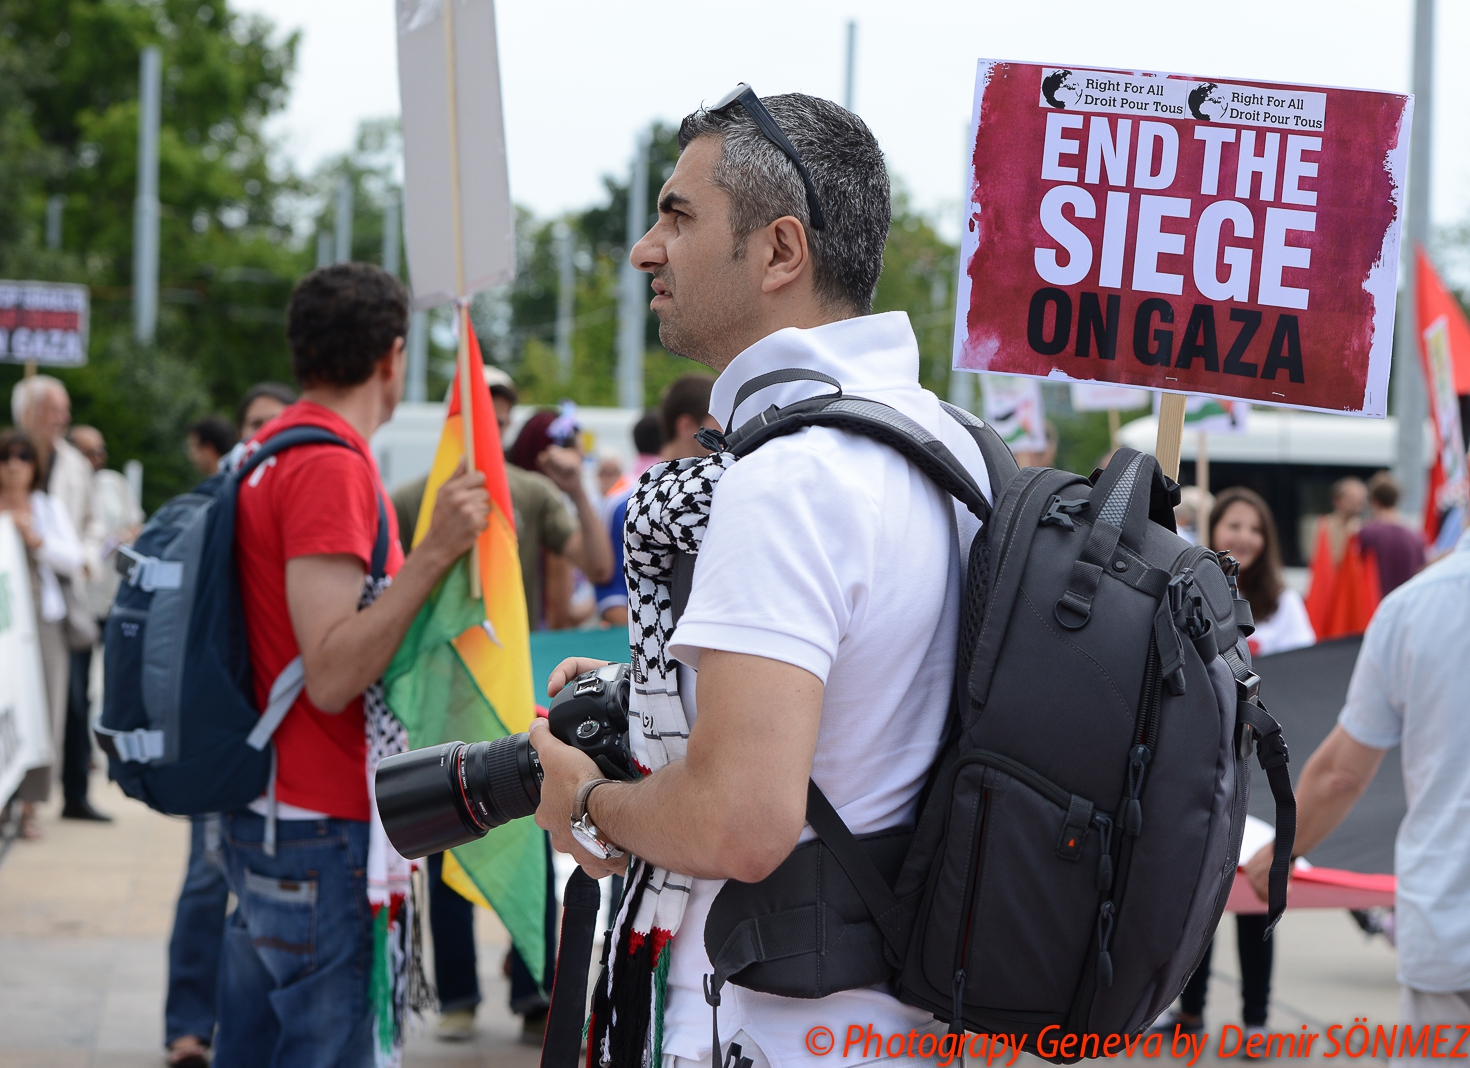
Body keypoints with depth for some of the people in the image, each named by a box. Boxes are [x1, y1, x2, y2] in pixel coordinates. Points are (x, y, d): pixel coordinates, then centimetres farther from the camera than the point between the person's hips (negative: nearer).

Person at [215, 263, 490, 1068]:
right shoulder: (333, 466, -17)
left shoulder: (268, 451, 12)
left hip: (259, 818, 10)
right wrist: (433, 553, -28)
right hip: (324, 833, -10)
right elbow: (332, 675, -23)